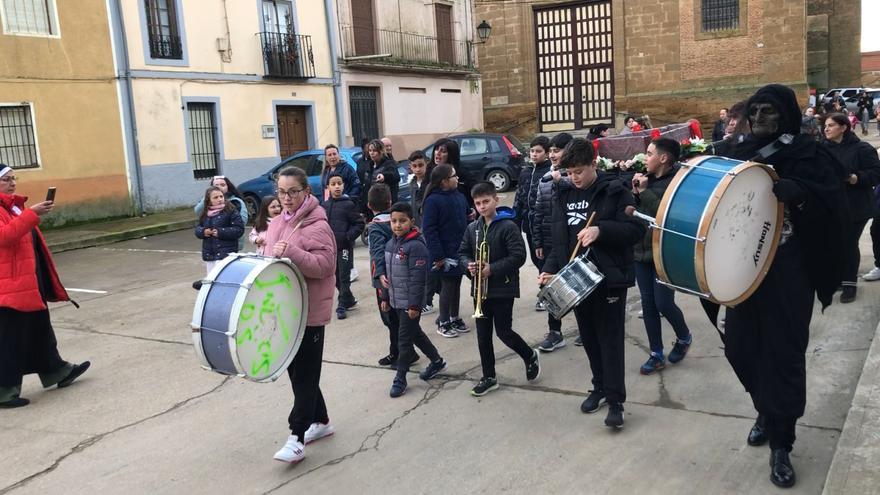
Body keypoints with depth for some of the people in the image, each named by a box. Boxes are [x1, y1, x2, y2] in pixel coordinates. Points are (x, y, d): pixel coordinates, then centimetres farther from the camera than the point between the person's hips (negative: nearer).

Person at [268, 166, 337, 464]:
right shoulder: (278, 223, 12)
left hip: (309, 312, -9)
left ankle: (297, 438, 3)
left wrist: (291, 252, -33)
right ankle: (320, 421, 31)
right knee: (295, 370, 16)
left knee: (304, 375, -2)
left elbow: (324, 265, -24)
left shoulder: (316, 226, -14)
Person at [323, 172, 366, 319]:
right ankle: (350, 301, 28)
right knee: (335, 277, 12)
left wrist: (348, 237, -13)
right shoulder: (324, 206, 7)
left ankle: (342, 306, 7)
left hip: (344, 247, -5)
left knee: (344, 277, -2)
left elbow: (359, 224, -6)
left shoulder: (348, 204, -7)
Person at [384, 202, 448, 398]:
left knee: (404, 339, -1)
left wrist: (414, 305, -20)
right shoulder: (390, 244, 7)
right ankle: (437, 361, 38)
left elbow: (418, 278, -20)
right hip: (397, 301, 8)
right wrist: (386, 297, 17)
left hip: (411, 302, -8)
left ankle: (400, 379, 12)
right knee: (415, 333, 20)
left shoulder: (416, 246, -19)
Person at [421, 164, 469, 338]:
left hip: (460, 251, 6)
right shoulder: (433, 200, -15)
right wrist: (438, 255, -19)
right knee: (447, 286, 3)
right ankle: (443, 322, 18)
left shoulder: (459, 196, 4)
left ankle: (454, 318, 30)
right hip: (445, 254, -6)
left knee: (456, 285, 16)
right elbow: (429, 229, -17)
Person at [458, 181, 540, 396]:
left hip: (502, 289, -6)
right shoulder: (472, 228, 7)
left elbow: (518, 256, -16)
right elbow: (463, 253, 14)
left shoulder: (508, 226, -11)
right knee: (483, 335, 9)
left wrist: (492, 269, -21)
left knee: (503, 332, -1)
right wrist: (469, 265, -9)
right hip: (479, 289, 6)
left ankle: (530, 356, 27)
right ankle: (489, 377, 21)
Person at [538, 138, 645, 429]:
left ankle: (615, 400, 5)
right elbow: (559, 238, 11)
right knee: (589, 337, 14)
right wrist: (550, 268, -2)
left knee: (610, 339, -2)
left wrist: (601, 230, -25)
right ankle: (600, 387, 30)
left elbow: (636, 230, -12)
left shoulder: (615, 191, -8)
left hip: (609, 278, -5)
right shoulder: (563, 194, 8)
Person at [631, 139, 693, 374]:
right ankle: (656, 354, 20)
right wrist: (635, 192, -6)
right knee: (648, 303, 9)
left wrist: (644, 191, -18)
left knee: (663, 304, -3)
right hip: (642, 249, 7)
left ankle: (684, 337, 28)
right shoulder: (646, 179, 8)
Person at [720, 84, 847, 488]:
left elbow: (831, 199, -16)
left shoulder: (806, 154, -4)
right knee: (738, 345, 6)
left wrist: (796, 191, -34)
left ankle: (781, 445, 10)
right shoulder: (738, 154, 9)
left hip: (789, 272, -4)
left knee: (783, 352, -3)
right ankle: (767, 411, 34)